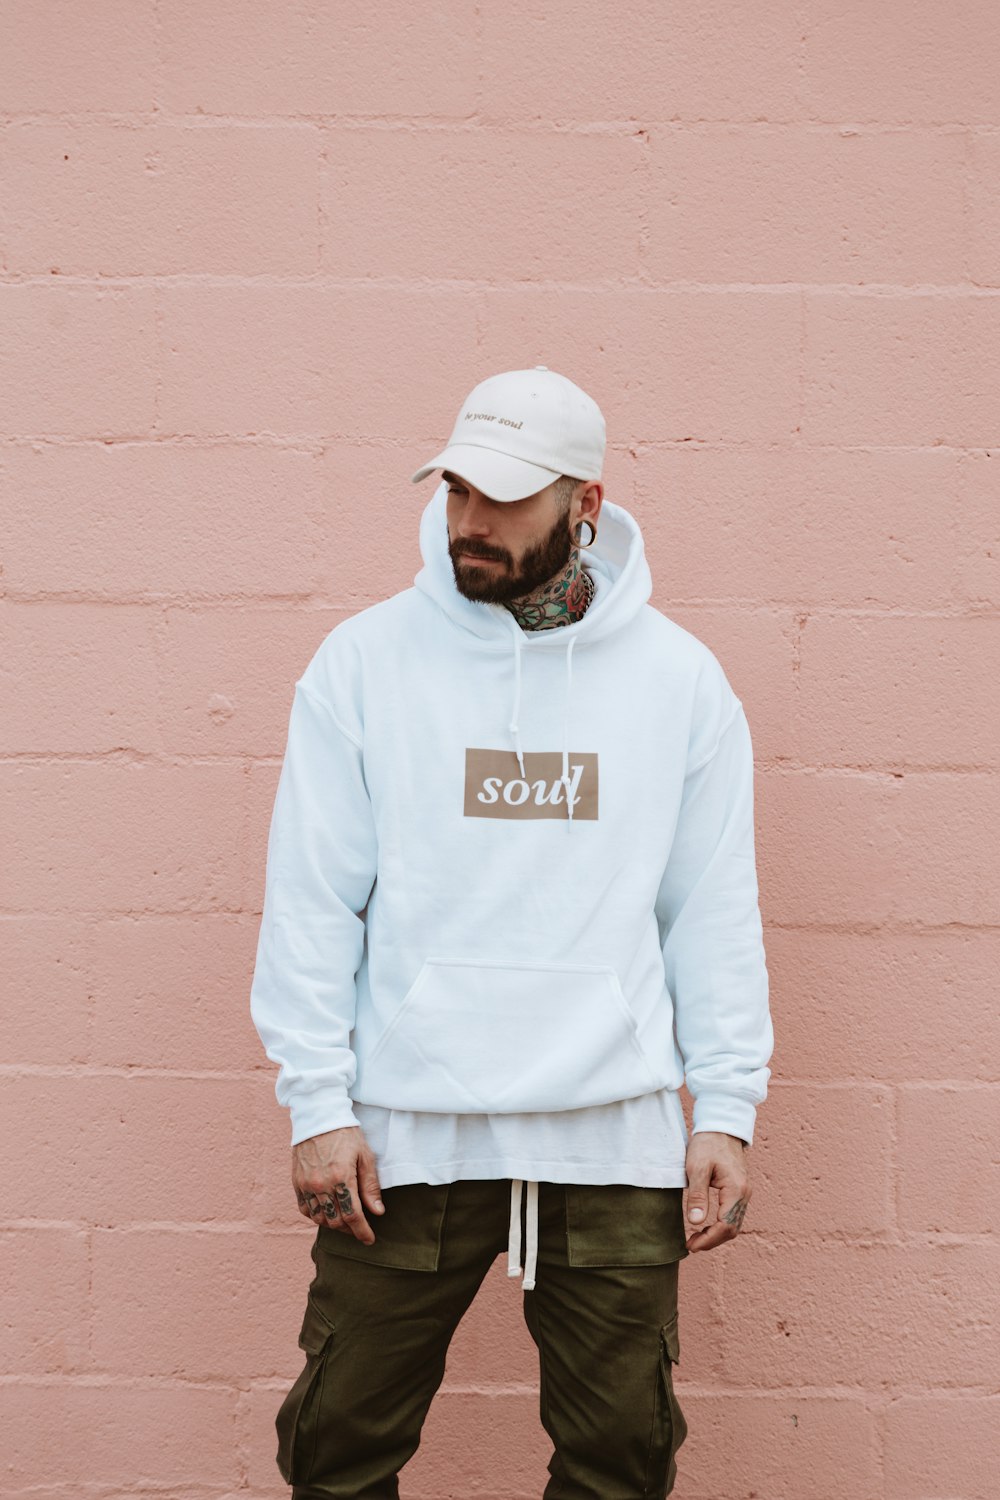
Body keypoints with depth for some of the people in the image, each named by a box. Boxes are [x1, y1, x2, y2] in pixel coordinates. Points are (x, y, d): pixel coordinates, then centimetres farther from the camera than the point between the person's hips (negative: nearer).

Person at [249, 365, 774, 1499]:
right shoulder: (365, 660, 0)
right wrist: (317, 1106, -6)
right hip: (404, 1128, -1)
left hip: (616, 1133, 1)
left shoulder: (679, 677, 4)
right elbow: (311, 900, 0)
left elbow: (713, 909, 6)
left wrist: (728, 1109, 0)